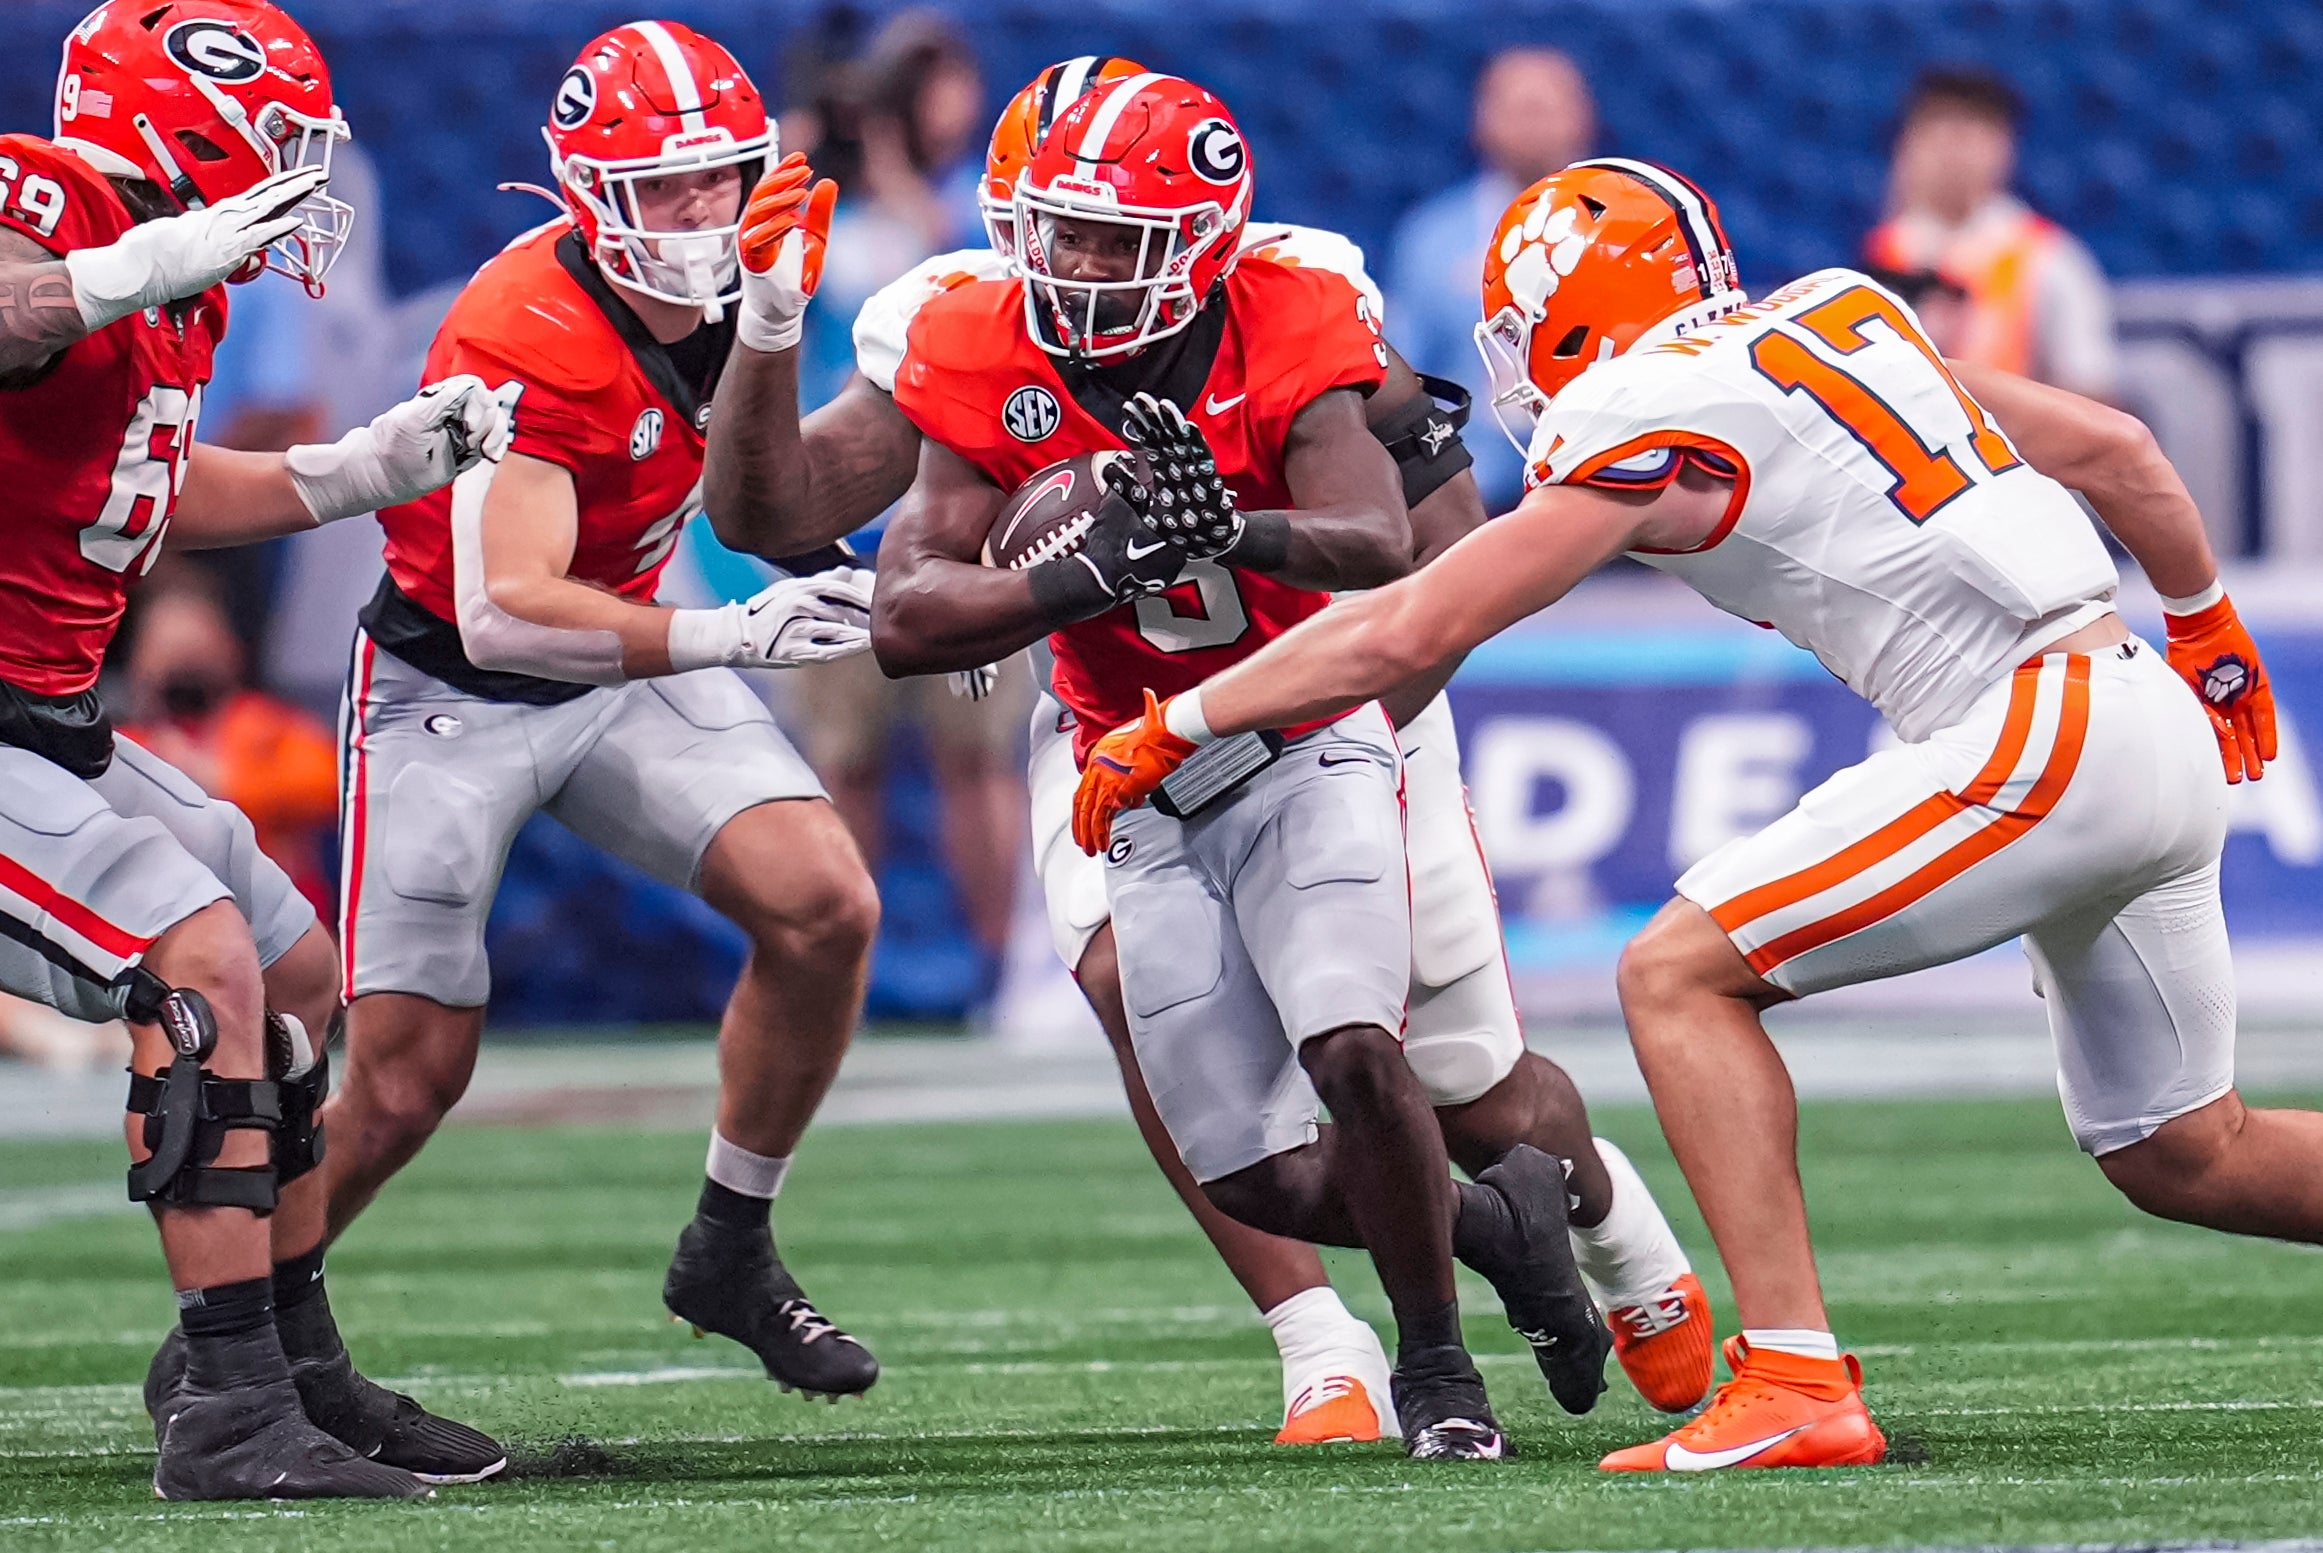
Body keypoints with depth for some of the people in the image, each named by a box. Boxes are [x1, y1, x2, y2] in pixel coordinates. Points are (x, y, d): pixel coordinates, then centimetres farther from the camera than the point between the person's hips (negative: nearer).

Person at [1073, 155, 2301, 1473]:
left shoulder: (1646, 428, -5)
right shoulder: (1839, 318, 17)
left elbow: (1401, 635, -4)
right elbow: (2117, 450, 22)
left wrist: (1170, 730, 6)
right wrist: (2210, 633, 38)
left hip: (2042, 737, -8)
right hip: (2156, 730, 8)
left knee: (1680, 977, -5)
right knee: (2184, 1154, 20)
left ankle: (1795, 1383, -13)